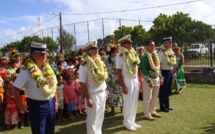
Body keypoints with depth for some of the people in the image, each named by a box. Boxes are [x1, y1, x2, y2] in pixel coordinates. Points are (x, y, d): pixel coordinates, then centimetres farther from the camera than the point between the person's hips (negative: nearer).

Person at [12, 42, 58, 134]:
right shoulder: (27, 71, -14)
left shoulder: (48, 69, 5)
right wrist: (20, 104, -13)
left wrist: (56, 101, 10)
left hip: (51, 104, 6)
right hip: (37, 106, -6)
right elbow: (16, 88, -11)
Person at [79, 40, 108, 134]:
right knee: (92, 119, 6)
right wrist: (88, 98, -17)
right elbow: (82, 84, -16)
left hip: (102, 93, 7)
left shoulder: (100, 62, 5)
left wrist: (105, 91, 13)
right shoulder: (84, 66, -16)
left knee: (100, 117, 19)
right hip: (93, 95, -7)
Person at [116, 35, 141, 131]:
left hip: (135, 80, 7)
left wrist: (139, 80, 11)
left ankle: (132, 121, 27)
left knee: (134, 102, 13)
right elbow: (118, 73, -14)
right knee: (128, 103, 2)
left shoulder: (133, 54, 9)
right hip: (127, 81, -7)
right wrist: (123, 86, -17)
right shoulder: (120, 56, -12)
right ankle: (127, 123, 18)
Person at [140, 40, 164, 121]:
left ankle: (152, 111, 31)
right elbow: (144, 69, -17)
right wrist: (149, 81, -20)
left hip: (157, 78, 8)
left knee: (155, 97, 16)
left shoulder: (155, 55, 10)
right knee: (147, 98, 1)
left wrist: (160, 77, 11)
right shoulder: (144, 56, -14)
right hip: (149, 79, -8)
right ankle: (147, 114, 13)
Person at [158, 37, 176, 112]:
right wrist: (160, 75, -23)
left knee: (168, 90, 16)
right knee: (163, 90, 1)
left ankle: (167, 105, 28)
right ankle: (162, 107, 12)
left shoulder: (171, 51, 12)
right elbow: (159, 64, -20)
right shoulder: (161, 52, -15)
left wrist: (172, 71, 16)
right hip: (164, 72, -8)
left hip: (170, 72, 9)